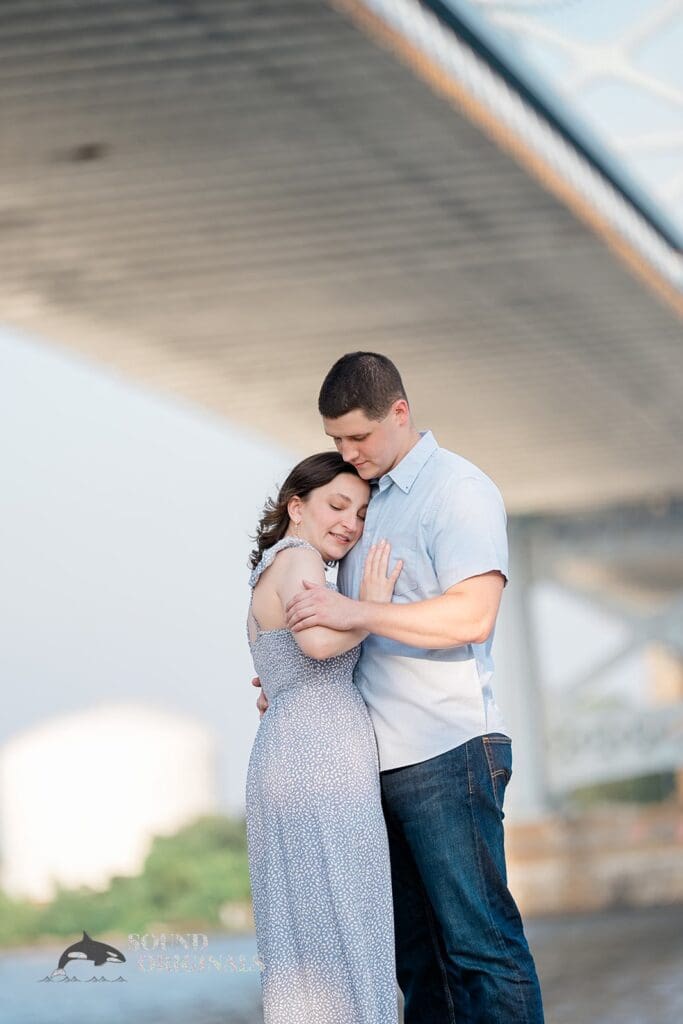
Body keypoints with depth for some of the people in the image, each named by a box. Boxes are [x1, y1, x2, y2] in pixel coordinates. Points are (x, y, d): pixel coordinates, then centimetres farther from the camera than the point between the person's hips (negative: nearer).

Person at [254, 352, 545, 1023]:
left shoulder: (459, 490, -5)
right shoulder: (362, 501, 19)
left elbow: (471, 616, -19)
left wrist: (354, 611, -23)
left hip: (447, 751, -8)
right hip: (382, 759, 8)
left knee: (480, 942, -8)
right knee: (413, 947, 8)